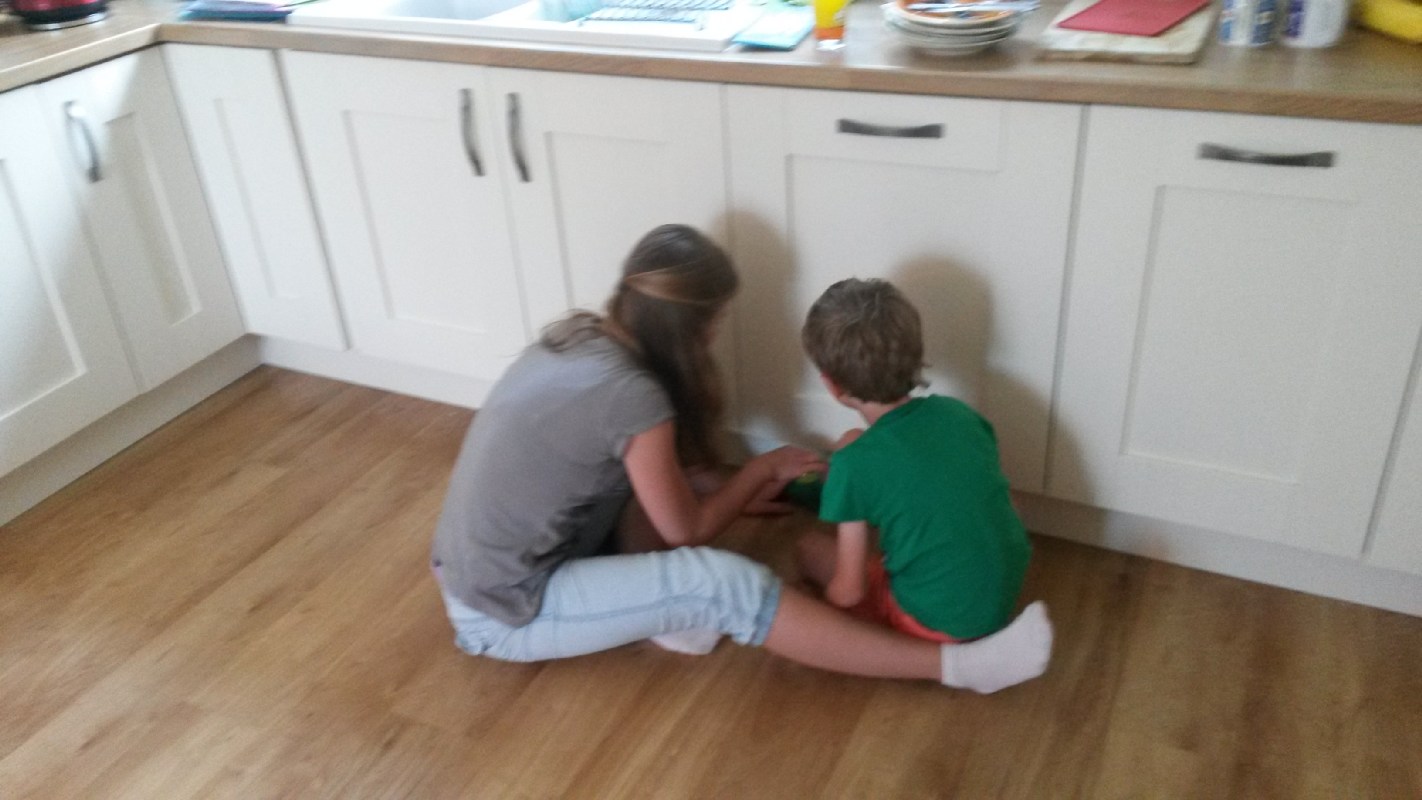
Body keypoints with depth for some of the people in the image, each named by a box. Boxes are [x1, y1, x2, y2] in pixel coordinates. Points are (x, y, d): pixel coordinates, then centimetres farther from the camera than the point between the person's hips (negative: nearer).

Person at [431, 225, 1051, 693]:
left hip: (473, 573, 9)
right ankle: (954, 665, -19)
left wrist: (738, 492, 14)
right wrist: (762, 469, 4)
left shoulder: (577, 338, 1)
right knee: (726, 584, -20)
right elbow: (685, 532, -10)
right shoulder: (632, 395, -25)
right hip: (504, 615, -9)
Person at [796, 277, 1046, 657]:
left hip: (944, 623, -6)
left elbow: (848, 592, -14)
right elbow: (1006, 506, 7)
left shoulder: (854, 464, -20)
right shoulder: (958, 412, -5)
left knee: (810, 547, 17)